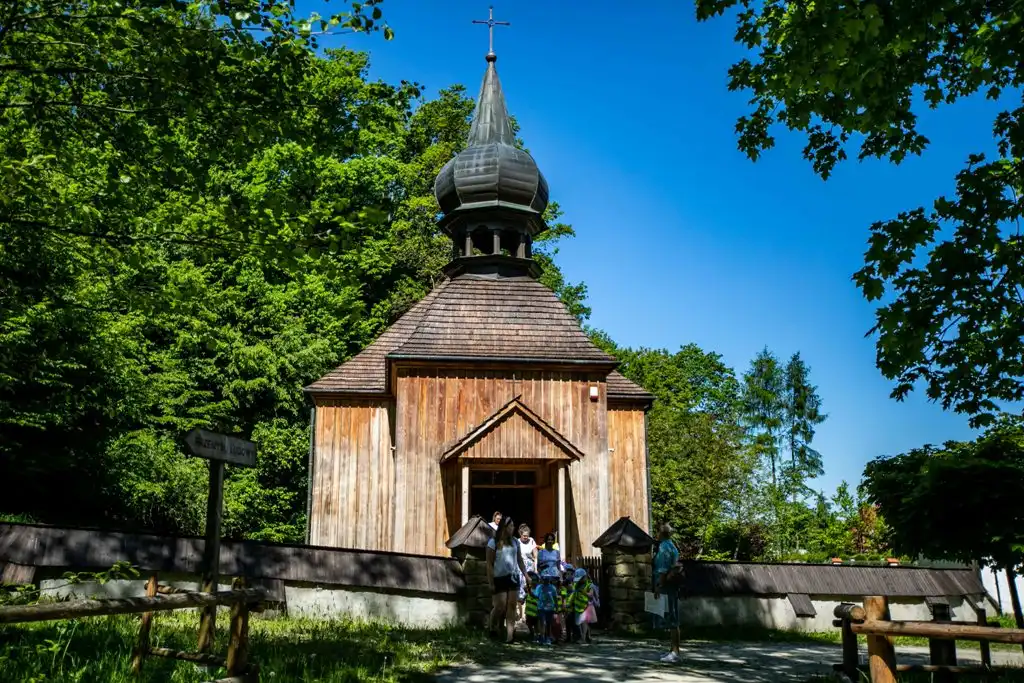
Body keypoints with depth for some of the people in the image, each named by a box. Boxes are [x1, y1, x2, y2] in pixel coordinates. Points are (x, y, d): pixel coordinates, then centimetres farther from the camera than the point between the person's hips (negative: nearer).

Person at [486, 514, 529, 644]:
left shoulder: (514, 541, 8)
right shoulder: (493, 543, -7)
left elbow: (520, 560, 16)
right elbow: (489, 564, -7)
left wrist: (525, 575, 11)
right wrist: (491, 583, -10)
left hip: (513, 577, 5)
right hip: (499, 578, -4)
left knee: (512, 606, 1)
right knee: (500, 607, -5)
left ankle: (510, 635, 2)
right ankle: (492, 629, 20)